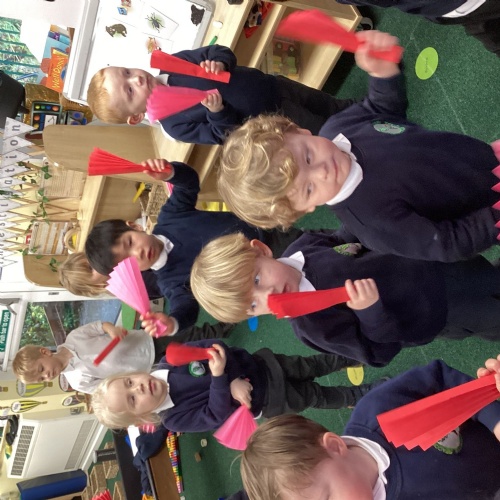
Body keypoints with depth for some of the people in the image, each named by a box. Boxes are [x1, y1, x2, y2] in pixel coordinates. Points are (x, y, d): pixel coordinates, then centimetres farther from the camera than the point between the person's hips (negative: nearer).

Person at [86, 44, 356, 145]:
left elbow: (219, 52, -3)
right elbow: (225, 134, -20)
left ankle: (350, 108, 56)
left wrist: (219, 63, -26)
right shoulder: (173, 124, -23)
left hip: (274, 85, 5)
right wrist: (217, 113, -39)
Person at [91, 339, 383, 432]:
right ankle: (365, 395, 33)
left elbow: (213, 346, -13)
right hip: (269, 401, -2)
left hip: (261, 365, 2)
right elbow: (218, 415, -26)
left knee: (313, 366, 14)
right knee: (318, 397, 10)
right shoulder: (175, 419, -20)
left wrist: (235, 380, -25)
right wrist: (220, 379, -40)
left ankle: (354, 355, 40)